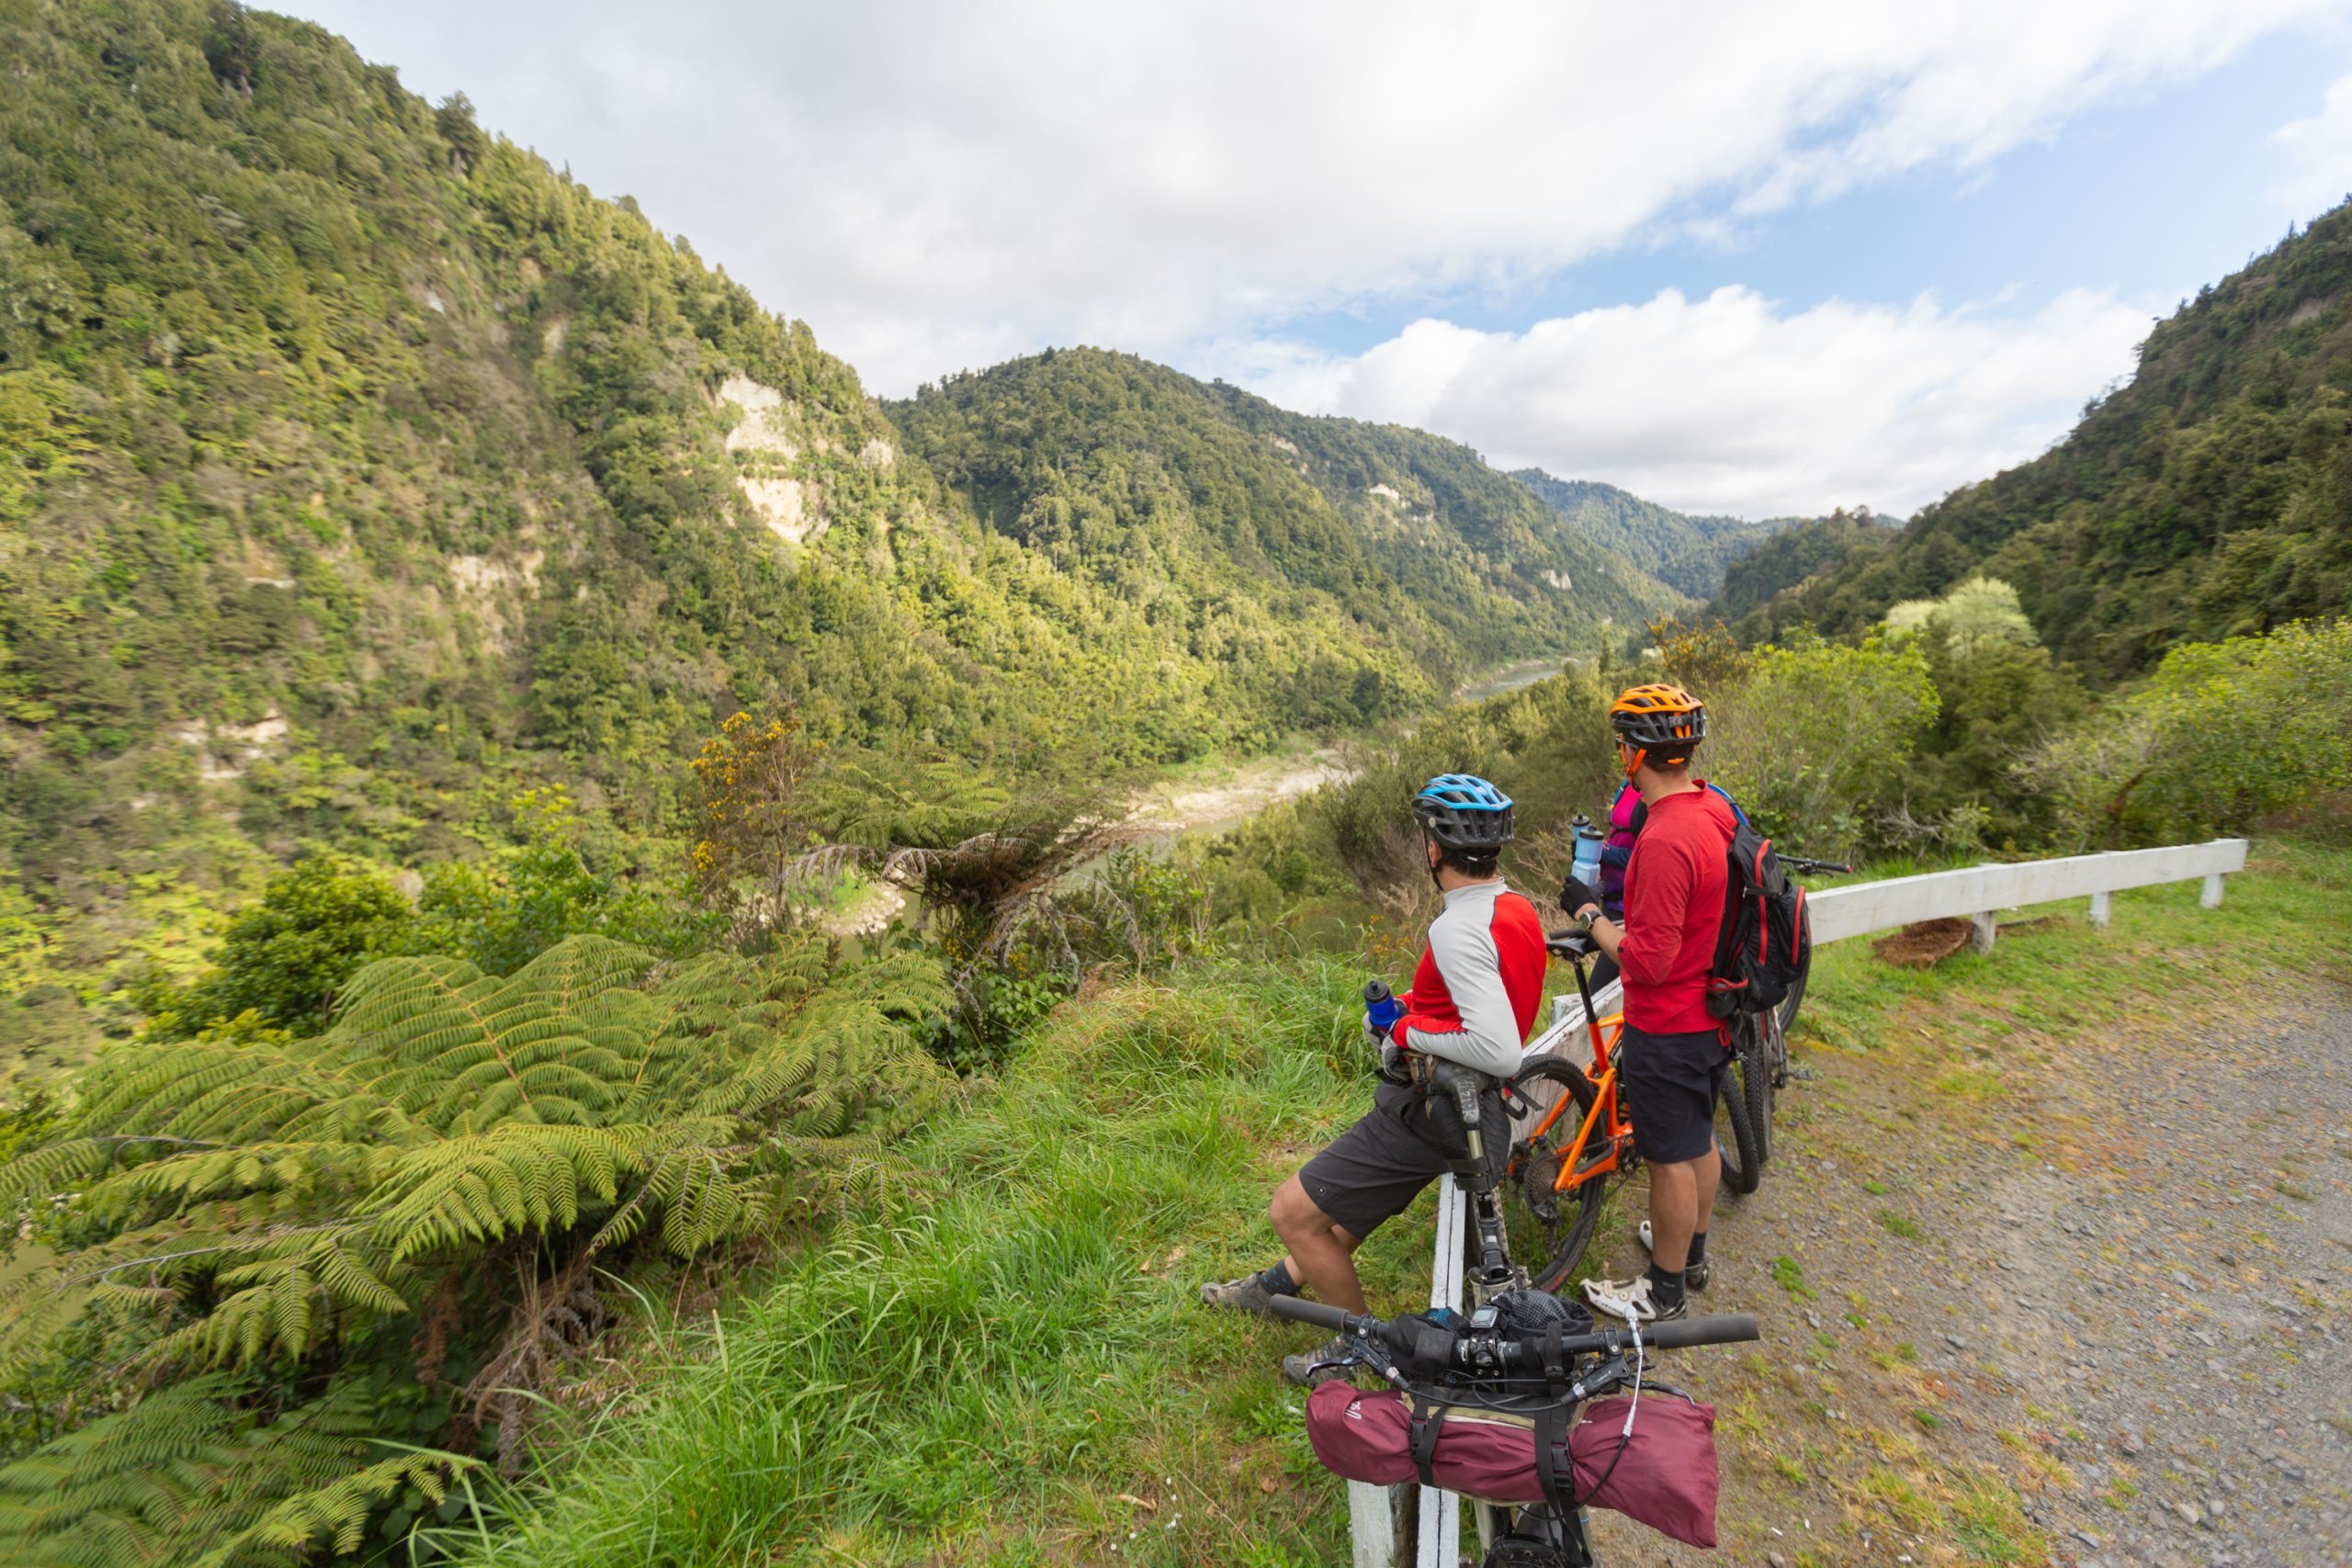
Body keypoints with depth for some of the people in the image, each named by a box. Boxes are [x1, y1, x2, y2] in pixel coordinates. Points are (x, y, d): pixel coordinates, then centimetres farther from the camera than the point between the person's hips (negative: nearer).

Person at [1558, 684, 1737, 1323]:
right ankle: (1691, 1252, 44)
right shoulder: (1714, 809, 0)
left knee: (1670, 1159, 8)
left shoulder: (1664, 840, -31)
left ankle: (1666, 1290, 27)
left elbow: (1648, 962, -29)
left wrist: (1589, 913, -16)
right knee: (1699, 1138, 24)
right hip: (1712, 1014, 9)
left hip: (1667, 1029, -9)